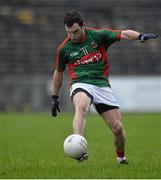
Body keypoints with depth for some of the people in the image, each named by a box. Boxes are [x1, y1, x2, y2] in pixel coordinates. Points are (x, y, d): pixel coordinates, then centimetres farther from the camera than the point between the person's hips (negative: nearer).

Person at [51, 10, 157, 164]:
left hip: (102, 85, 1)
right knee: (81, 107, -38)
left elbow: (124, 34, -8)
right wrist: (55, 98, 20)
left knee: (118, 128, -1)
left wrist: (140, 36, -29)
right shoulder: (64, 48, 3)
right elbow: (59, 72, 17)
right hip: (80, 84, -1)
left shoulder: (98, 35, -1)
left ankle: (121, 156, 29)